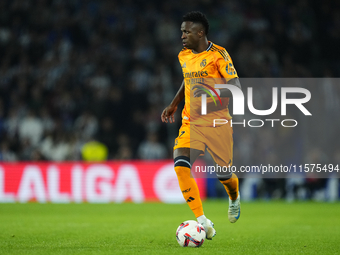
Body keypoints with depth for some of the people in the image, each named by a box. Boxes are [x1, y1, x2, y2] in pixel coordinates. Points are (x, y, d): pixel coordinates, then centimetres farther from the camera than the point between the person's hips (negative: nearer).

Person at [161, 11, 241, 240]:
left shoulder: (218, 55, -10)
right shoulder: (184, 56, 9)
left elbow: (236, 87, -14)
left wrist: (211, 91, -28)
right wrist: (174, 105, 21)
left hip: (217, 122, -4)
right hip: (191, 122, 4)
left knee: (223, 173, 3)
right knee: (181, 166, -19)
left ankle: (234, 198, 43)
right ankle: (203, 222, -18)